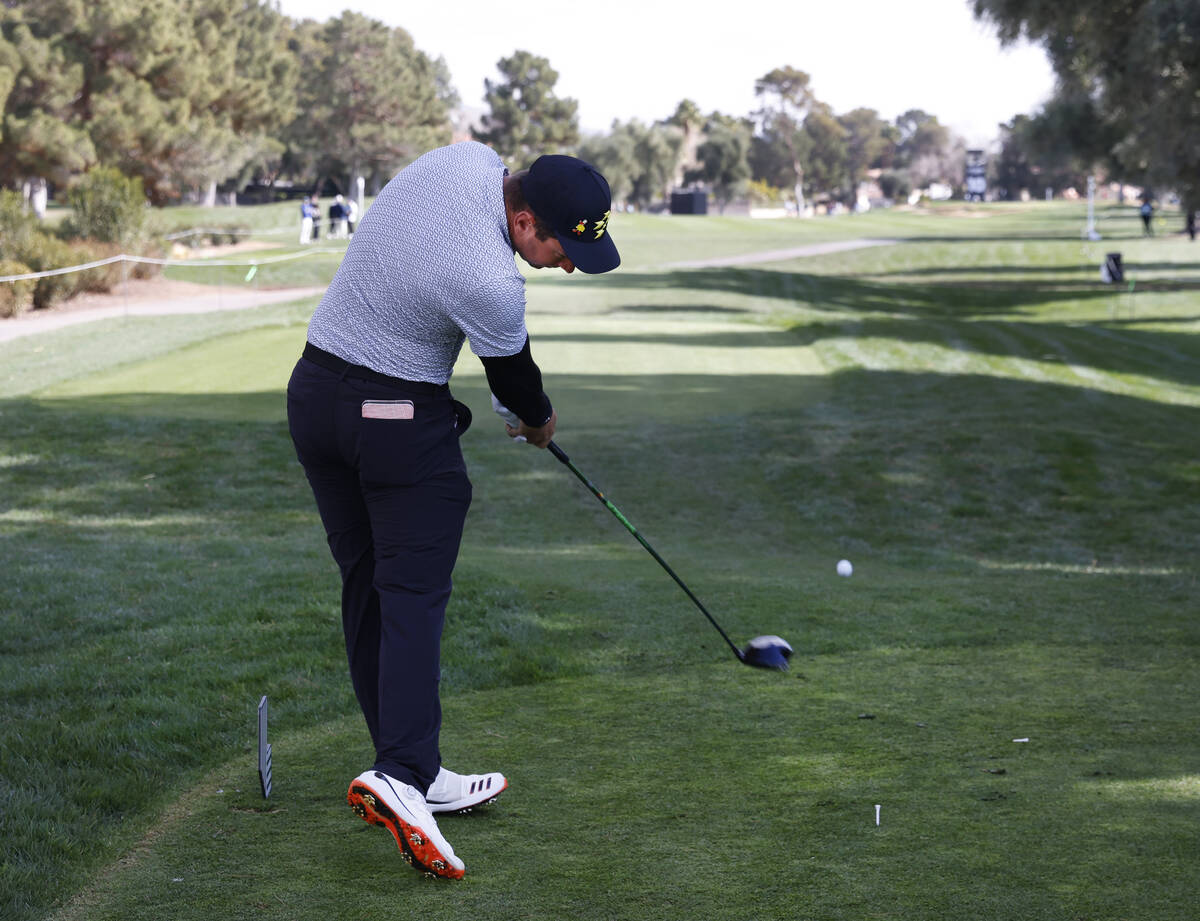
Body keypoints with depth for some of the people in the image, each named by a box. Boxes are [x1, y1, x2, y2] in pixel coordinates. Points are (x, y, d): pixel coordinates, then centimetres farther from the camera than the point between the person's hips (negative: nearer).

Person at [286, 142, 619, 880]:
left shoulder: (469, 158, -5)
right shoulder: (490, 284, -27)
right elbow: (512, 373, -6)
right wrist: (539, 421, 16)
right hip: (402, 420, -9)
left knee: (366, 584, 10)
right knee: (413, 594, -9)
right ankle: (404, 776, -22)